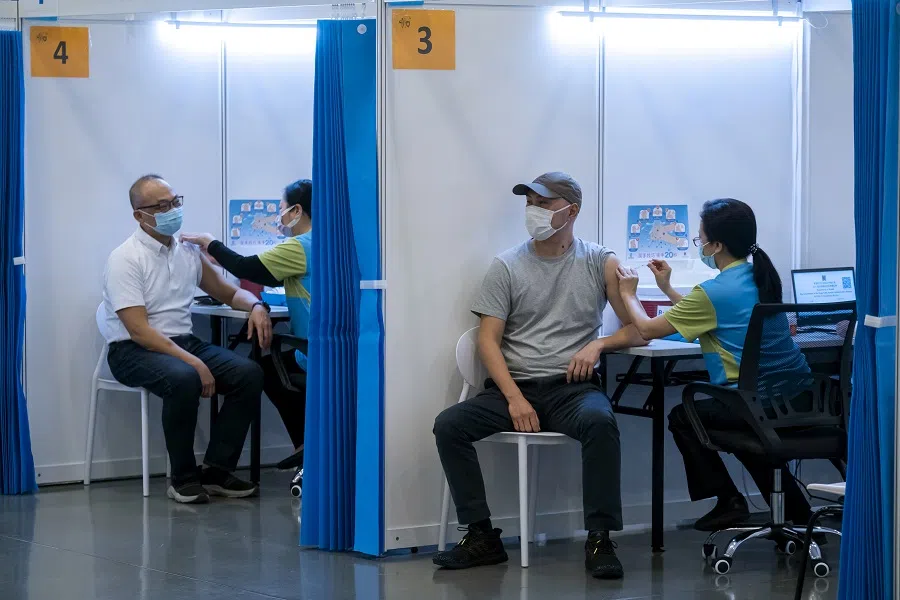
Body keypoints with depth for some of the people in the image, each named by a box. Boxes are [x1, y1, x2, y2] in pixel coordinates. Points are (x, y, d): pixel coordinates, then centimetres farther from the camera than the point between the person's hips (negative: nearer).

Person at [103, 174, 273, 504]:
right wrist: (192, 361, -27)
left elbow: (227, 292, 23)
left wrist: (255, 305, -1)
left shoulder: (188, 252, 9)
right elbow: (139, 330, -20)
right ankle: (183, 478, -20)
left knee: (249, 373, -15)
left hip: (183, 343, 7)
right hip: (134, 351, -7)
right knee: (184, 379, -37)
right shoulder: (125, 259, -11)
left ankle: (217, 469, -9)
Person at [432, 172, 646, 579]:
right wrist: (515, 399, -12)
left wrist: (599, 344, -13)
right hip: (515, 386, 2)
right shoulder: (507, 267, 7)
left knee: (599, 421, -37)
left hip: (572, 388, -2)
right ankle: (482, 537, -15)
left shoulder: (600, 264, 5)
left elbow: (639, 331, 6)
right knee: (449, 425, -23)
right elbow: (488, 340, 1)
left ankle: (599, 540, -28)